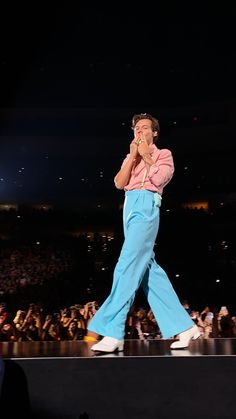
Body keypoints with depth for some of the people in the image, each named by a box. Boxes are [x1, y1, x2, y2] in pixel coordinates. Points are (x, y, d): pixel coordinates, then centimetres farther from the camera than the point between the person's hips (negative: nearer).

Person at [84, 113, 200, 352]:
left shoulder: (163, 154, 12)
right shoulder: (130, 158, 28)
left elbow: (159, 179, -7)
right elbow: (119, 183, 11)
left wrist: (145, 154, 2)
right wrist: (133, 155, 7)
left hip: (146, 206, -7)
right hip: (130, 208, 7)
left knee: (128, 265, -18)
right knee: (148, 269, 1)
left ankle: (113, 332, -20)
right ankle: (184, 326, 7)